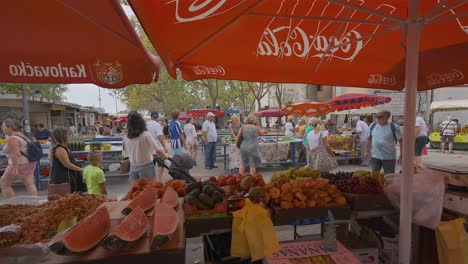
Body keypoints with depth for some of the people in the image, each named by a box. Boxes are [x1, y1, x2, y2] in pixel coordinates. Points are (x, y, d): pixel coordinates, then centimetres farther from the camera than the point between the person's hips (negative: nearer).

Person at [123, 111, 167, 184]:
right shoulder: (146, 135, -14)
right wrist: (165, 156, 1)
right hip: (146, 167, -4)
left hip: (133, 168, 4)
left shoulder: (126, 138, -2)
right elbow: (158, 150, -16)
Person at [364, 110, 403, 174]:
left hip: (389, 157, -2)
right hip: (375, 156, 3)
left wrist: (401, 156, -6)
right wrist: (367, 151, 10)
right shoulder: (372, 126, 2)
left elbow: (401, 141, -3)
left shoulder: (394, 127, -7)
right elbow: (368, 139, 12)